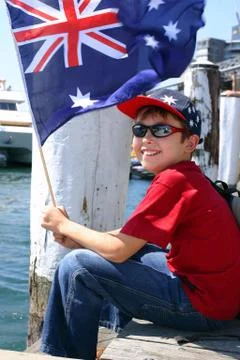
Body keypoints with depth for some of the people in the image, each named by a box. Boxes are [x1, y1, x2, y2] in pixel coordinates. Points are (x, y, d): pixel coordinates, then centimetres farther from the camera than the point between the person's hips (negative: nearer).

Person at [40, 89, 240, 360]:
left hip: (203, 307, -10)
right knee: (131, 245, 28)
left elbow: (117, 251, -18)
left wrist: (65, 226, -3)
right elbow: (130, 236, 15)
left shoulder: (173, 181, -20)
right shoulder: (187, 176, 9)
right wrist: (79, 240, 3)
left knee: (76, 266, -11)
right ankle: (115, 323, 43)